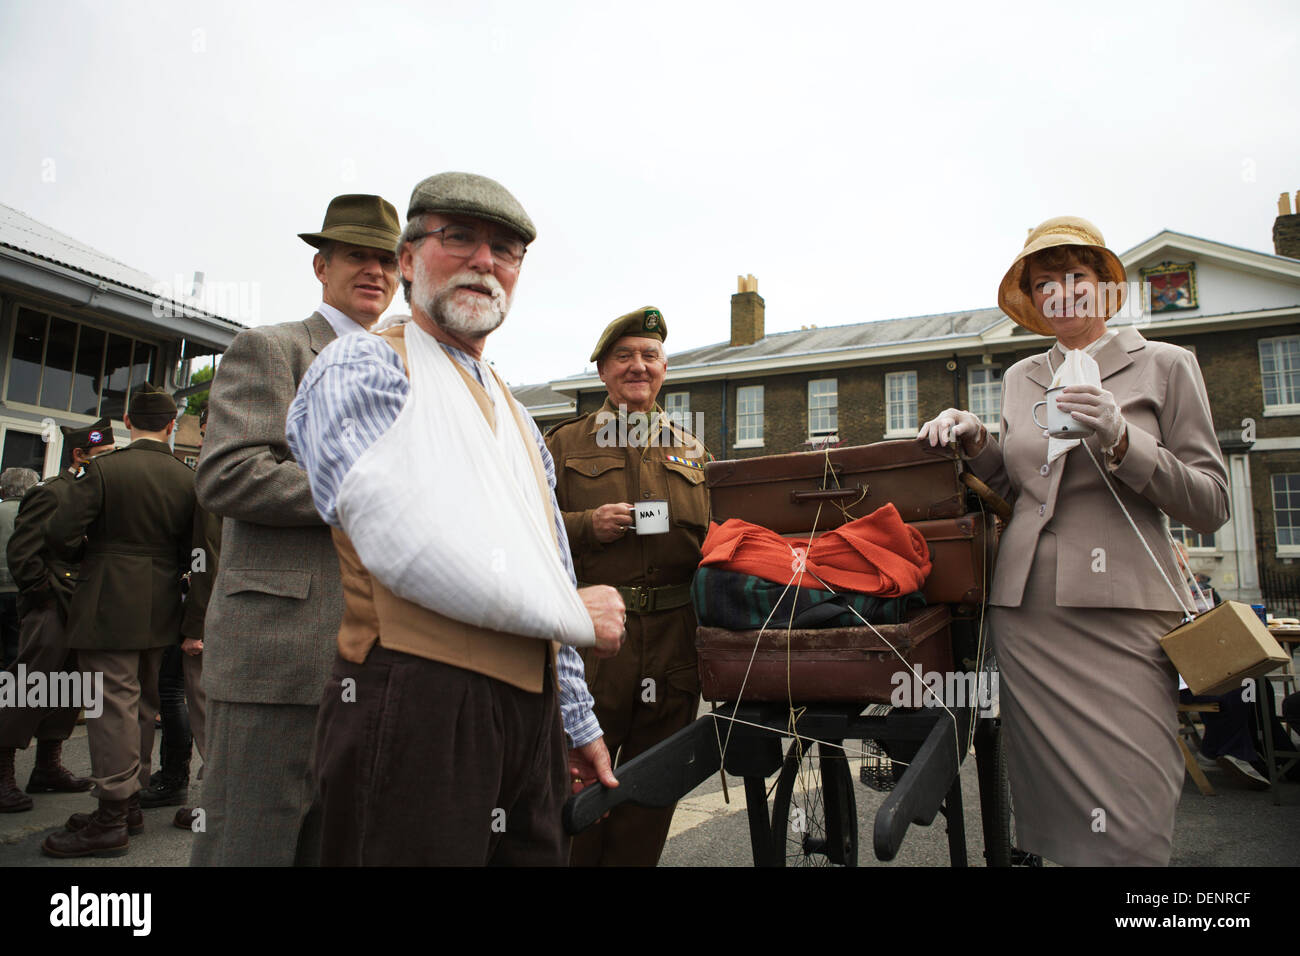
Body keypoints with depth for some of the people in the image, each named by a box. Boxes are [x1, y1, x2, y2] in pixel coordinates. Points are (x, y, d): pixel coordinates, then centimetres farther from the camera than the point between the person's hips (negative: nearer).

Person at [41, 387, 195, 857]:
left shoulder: (104, 469, -12)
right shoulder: (187, 479, 1)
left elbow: (59, 533, -14)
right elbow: (191, 552, 4)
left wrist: (85, 550, 7)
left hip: (109, 608, -5)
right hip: (160, 611, 5)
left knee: (113, 705, -1)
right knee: (142, 705, 16)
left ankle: (110, 822, 4)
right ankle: (129, 799, 28)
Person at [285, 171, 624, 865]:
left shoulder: (517, 420, 21)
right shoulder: (361, 367, -2)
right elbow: (401, 541, -18)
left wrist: (579, 723, 23)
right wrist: (577, 616, -9)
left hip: (530, 708, 7)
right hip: (417, 700, -7)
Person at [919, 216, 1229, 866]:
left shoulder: (1165, 366, 6)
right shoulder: (1019, 379, 17)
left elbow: (1210, 506, 1)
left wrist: (1120, 442, -12)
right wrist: (977, 443, 5)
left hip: (1120, 613, -3)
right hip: (1026, 613, 4)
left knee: (1126, 825, -7)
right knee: (1051, 806, 6)